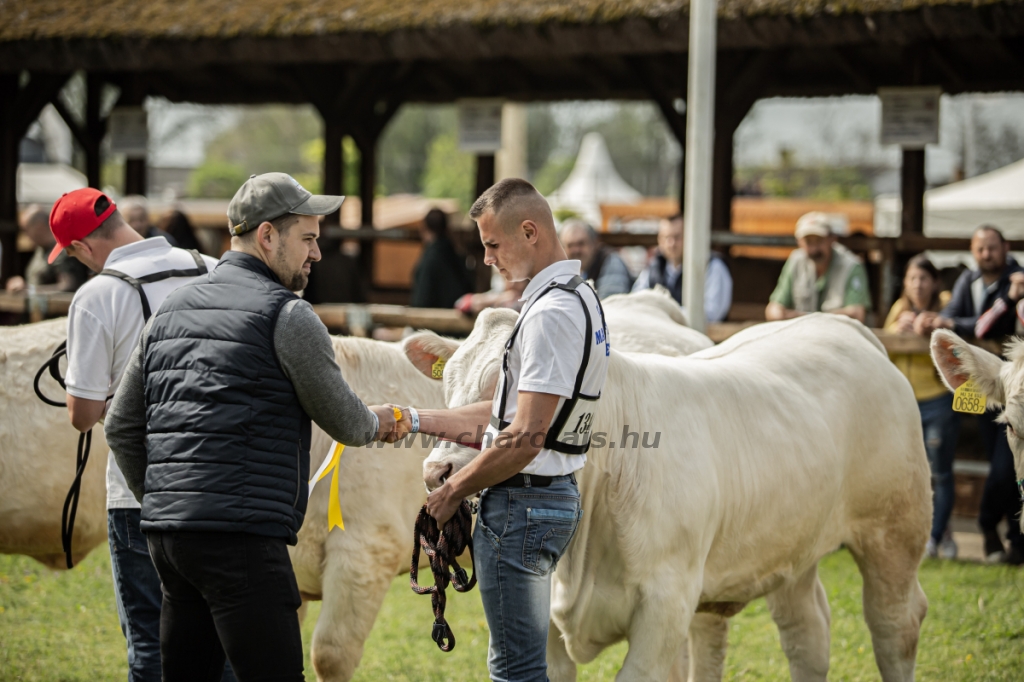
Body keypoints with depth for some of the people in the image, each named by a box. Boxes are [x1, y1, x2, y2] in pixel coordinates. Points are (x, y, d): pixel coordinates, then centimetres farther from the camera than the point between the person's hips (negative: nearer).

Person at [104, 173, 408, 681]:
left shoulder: (172, 311, 18)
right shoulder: (286, 316, -5)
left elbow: (122, 427, 20)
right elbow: (345, 423, 2)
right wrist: (378, 423, 24)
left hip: (168, 531, 8)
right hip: (240, 535, -8)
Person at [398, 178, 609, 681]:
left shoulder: (551, 313, -19)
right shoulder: (577, 297, 14)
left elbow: (526, 437, -23)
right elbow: (510, 411, 20)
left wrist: (456, 489, -11)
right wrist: (415, 421, 17)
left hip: (522, 506, -11)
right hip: (554, 495, 11)